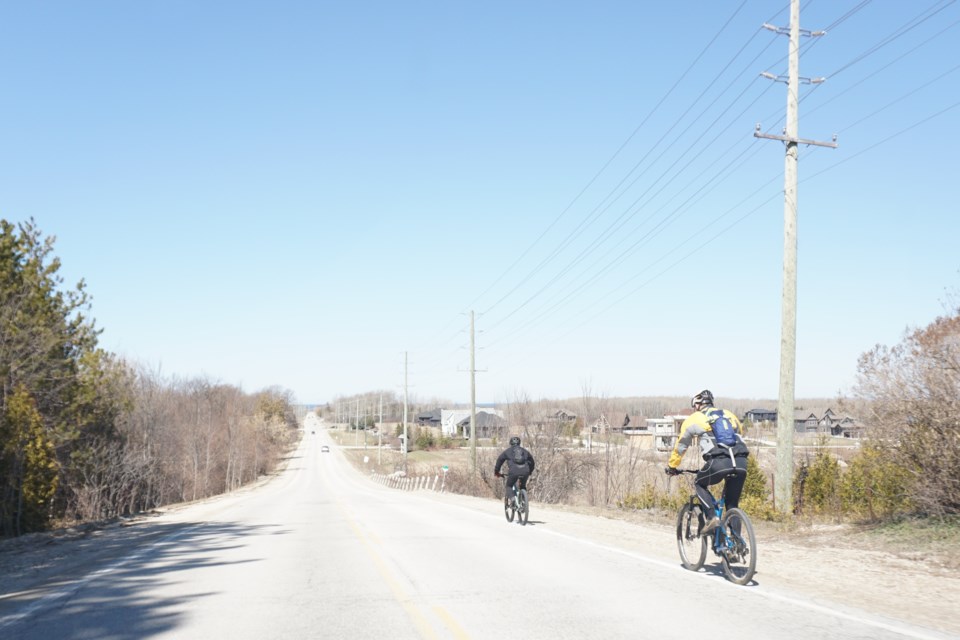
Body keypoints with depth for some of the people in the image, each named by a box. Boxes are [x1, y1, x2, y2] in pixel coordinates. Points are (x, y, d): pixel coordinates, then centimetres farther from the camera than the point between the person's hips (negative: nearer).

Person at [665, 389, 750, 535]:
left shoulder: (694, 419, 17)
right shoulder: (730, 415, 29)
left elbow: (680, 446, 25)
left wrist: (672, 466, 38)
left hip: (718, 462, -4)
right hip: (741, 463, 4)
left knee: (699, 484, 24)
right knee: (732, 504, 19)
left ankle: (712, 517, 4)